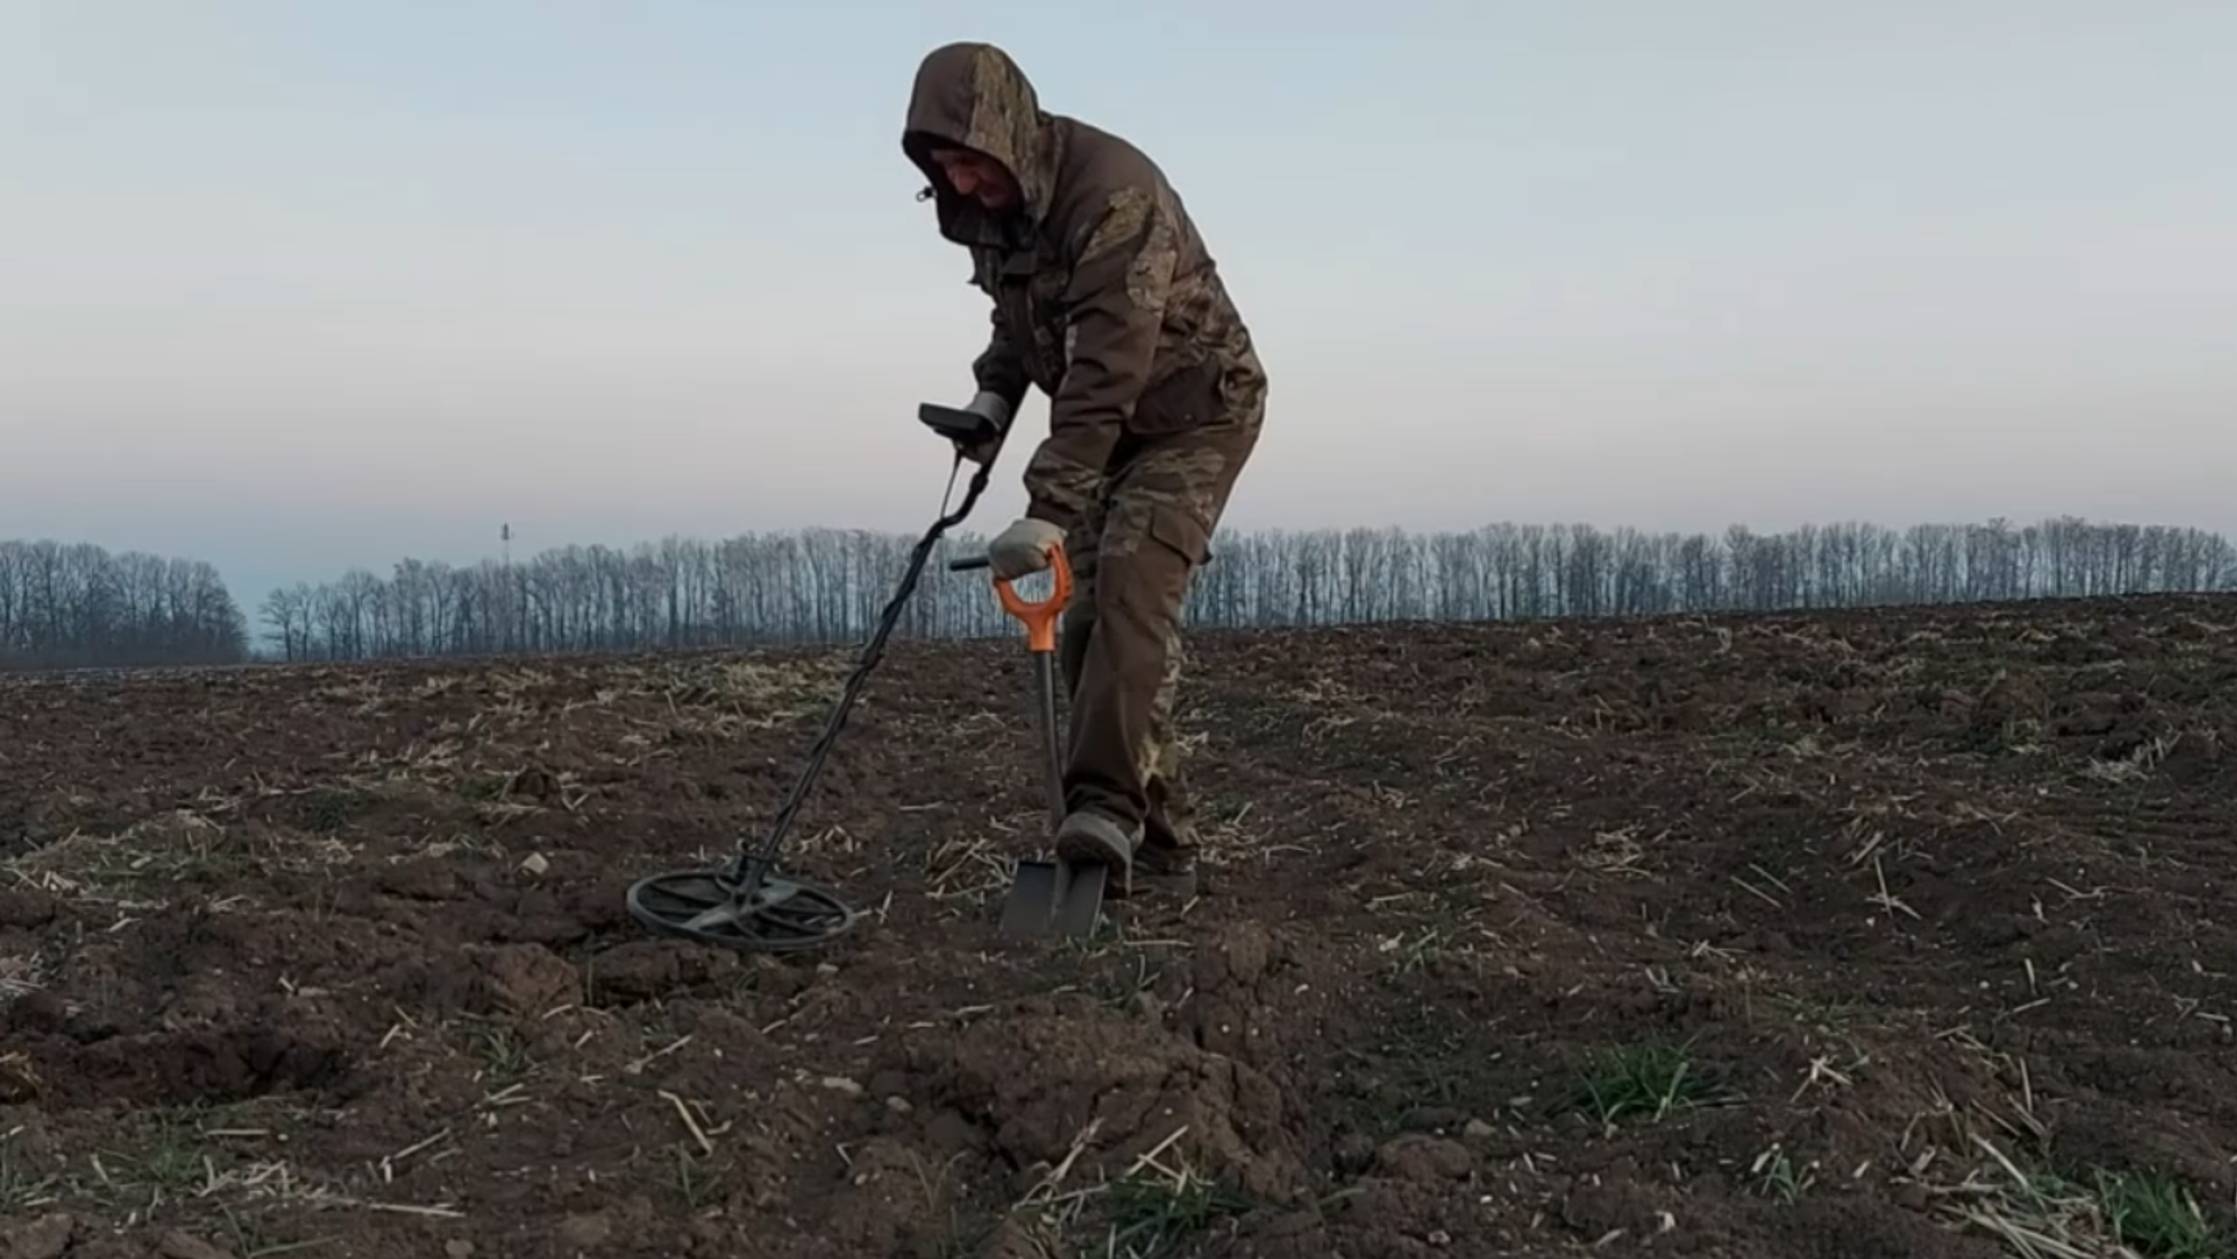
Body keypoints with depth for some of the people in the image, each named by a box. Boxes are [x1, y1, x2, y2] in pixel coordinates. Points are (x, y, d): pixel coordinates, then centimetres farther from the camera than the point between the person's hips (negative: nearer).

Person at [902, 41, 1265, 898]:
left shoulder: (1113, 192, -30)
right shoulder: (985, 206, -3)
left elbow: (1105, 374, -37)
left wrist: (1048, 510, -41)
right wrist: (995, 392, 0)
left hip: (1196, 413, -8)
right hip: (1108, 429, 8)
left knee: (1130, 590, -28)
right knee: (1089, 626, 0)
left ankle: (1108, 809, -34)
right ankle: (1156, 848, 4)